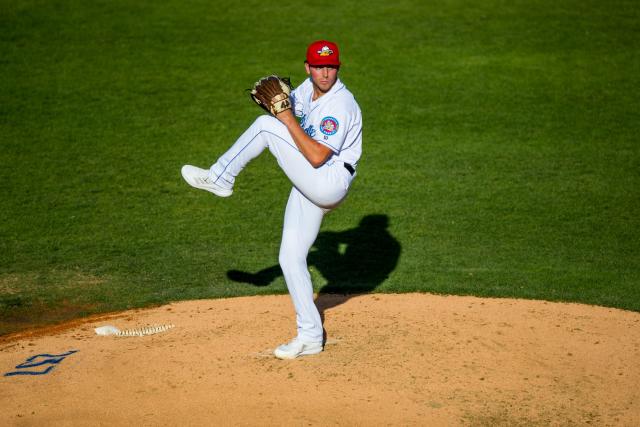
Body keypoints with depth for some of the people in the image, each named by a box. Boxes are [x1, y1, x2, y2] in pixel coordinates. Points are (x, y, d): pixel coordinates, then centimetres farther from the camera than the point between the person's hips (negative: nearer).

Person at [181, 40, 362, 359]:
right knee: (290, 259, 9)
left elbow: (317, 157, -26)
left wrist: (288, 121, -24)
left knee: (266, 126, -15)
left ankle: (219, 179, -2)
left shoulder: (340, 104, -19)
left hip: (328, 183, -9)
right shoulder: (309, 88, 7)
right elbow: (286, 107, 22)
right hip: (308, 188, 9)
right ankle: (310, 338, 14)